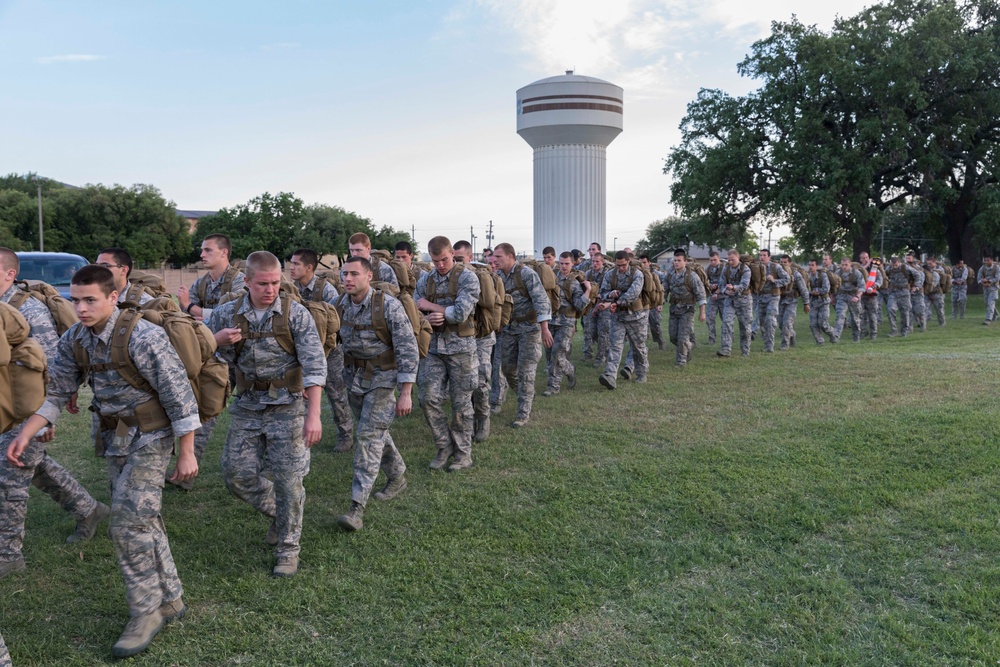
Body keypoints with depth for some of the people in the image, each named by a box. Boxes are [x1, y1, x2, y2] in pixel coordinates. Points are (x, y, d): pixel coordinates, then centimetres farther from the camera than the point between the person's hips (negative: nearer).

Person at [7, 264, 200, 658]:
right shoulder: (74, 340, -1)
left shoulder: (143, 337, -23)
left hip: (149, 440, -7)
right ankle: (169, 599, 28)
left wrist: (187, 452, -17)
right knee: (141, 522, 14)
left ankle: (146, 611, 7)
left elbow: (179, 394, -20)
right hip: (114, 441, 7)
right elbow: (57, 393, 9)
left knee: (128, 525, -10)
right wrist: (26, 434, -1)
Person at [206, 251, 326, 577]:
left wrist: (314, 415, -18)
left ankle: (288, 548, 18)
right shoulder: (227, 313, 1)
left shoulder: (295, 314, -9)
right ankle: (280, 513, 32)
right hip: (246, 408, 4)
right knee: (237, 475, 5)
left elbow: (315, 365, -11)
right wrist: (218, 339, -13)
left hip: (287, 407, -3)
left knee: (288, 480, 0)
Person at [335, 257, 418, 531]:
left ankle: (357, 507, -11)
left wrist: (406, 393, -19)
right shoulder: (340, 306, -2)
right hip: (354, 378, 6)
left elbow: (408, 350, -17)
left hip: (382, 379, -6)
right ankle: (398, 477, 40)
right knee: (377, 432, 17)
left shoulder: (388, 306, -19)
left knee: (369, 435, -12)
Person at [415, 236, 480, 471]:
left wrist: (431, 306, -8)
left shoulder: (467, 277, -7)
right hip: (433, 346, 4)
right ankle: (444, 447, 17)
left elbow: (461, 313, -18)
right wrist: (427, 319, -14)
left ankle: (463, 453, 18)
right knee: (428, 398, -2)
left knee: (461, 403, 4)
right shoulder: (425, 280, 9)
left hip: (460, 346, -4)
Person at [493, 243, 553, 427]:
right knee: (508, 367, 8)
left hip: (529, 327, -6)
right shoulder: (498, 275, 5)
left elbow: (541, 300, -19)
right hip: (508, 327, 7)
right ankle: (526, 395, 33)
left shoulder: (527, 274, -15)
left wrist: (545, 329, -25)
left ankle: (523, 413, 5)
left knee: (525, 370, -4)